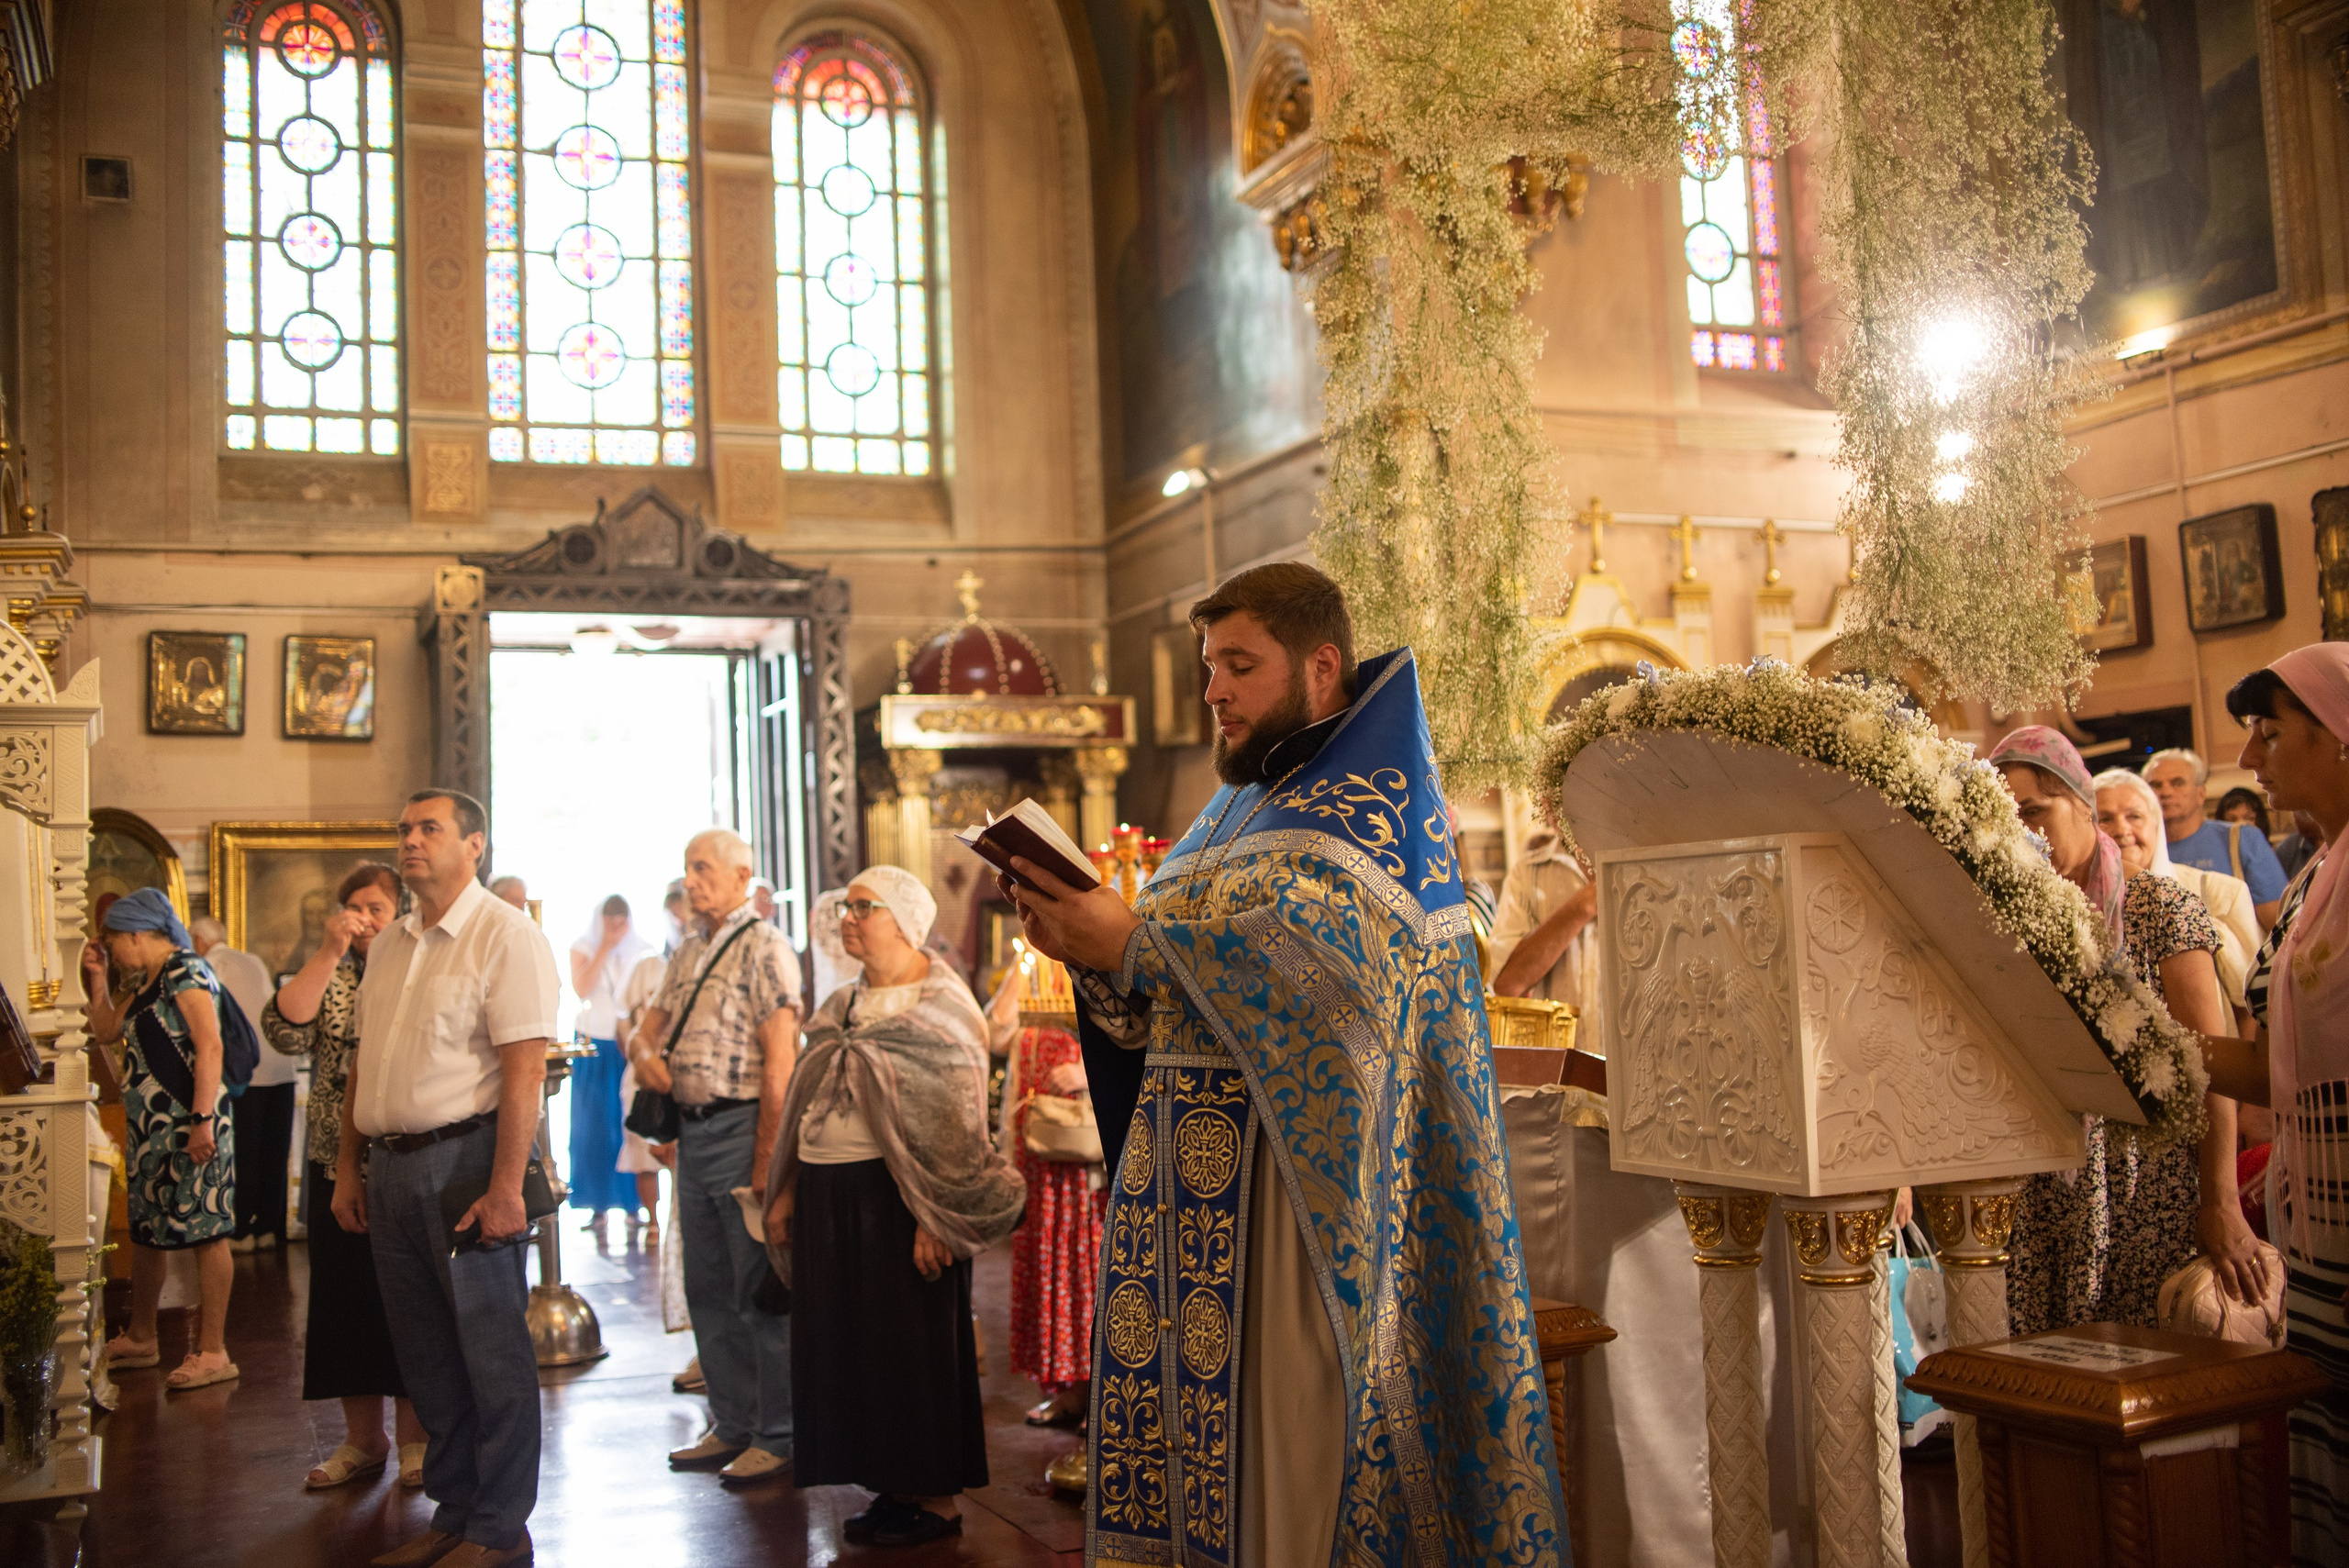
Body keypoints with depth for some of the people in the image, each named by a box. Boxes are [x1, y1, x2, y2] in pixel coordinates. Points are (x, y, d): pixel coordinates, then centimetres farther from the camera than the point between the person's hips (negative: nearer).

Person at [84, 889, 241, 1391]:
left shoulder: (185, 971, -11)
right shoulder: (147, 983, 19)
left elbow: (210, 1046, -20)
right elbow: (106, 1031, 30)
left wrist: (202, 1119, -26)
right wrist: (96, 978, 19)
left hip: (191, 1127, -10)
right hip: (152, 1126, 10)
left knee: (206, 1232, -7)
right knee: (146, 1232, 17)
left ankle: (213, 1353, -5)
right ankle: (140, 1339, 31)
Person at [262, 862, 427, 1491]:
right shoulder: (329, 976, 9)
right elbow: (284, 1032, -10)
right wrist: (328, 952, -15)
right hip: (338, 1166, 4)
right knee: (346, 1300, 9)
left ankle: (415, 1438, 16)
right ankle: (362, 1437, 22)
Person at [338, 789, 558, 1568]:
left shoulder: (505, 935, -10)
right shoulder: (389, 943, 14)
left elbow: (525, 1069, -16)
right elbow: (363, 1062, 19)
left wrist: (505, 1187, -21)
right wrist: (348, 1168, 15)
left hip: (464, 1158, -8)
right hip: (391, 1164, 8)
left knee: (492, 1350, 1)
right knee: (425, 1352, 15)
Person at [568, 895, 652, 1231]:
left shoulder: (643, 951, 4)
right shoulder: (583, 948, 3)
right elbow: (582, 989, -14)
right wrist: (605, 948, -14)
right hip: (595, 1047, 0)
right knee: (595, 1127, 1)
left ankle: (633, 1202, 6)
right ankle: (598, 1205, 6)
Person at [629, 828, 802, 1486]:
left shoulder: (764, 947, -10)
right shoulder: (690, 951, 15)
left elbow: (780, 1065, -16)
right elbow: (651, 1020, 23)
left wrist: (766, 1159, -20)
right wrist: (643, 1050, -2)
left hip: (743, 1126, -9)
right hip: (693, 1129, 9)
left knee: (759, 1290, -1)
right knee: (708, 1289, 15)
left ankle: (778, 1436, 9)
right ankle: (732, 1425, 26)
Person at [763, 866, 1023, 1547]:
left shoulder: (938, 1011, -8)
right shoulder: (841, 1008, 14)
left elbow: (954, 1125, -13)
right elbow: (809, 1107, 17)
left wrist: (934, 1218, -19)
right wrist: (787, 1195, 13)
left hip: (894, 1197, -7)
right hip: (828, 1198, 7)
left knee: (911, 1344, 0)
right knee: (847, 1343, 10)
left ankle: (937, 1496, 11)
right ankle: (894, 1486, 21)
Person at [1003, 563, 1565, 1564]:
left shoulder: (1372, 802, -5)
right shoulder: (1242, 808, 19)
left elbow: (1336, 964, -23)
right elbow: (1161, 1008, 18)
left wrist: (1132, 942, -22)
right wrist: (1091, 950, -3)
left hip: (1292, 1177, -7)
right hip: (1197, 1179, 7)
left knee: (1290, 1430, -4)